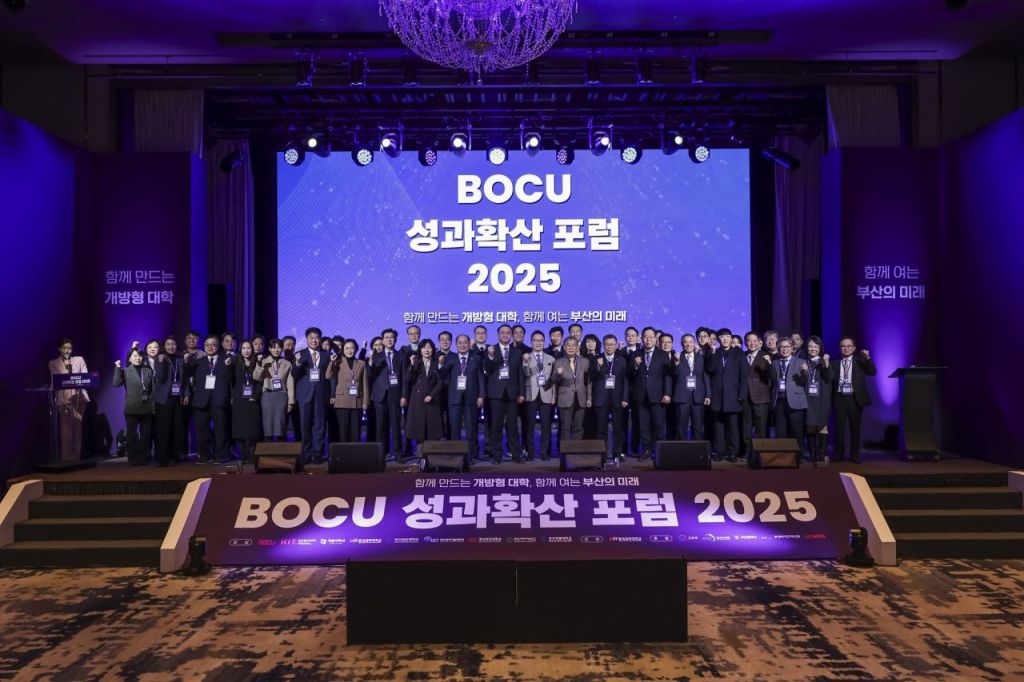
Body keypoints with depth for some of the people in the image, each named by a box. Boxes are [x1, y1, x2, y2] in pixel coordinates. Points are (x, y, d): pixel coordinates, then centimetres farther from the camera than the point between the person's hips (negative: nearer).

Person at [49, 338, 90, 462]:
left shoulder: (79, 360, 14)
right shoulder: (53, 363, 10)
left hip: (79, 397, 2)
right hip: (64, 398, -2)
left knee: (77, 428, 5)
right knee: (66, 429, -8)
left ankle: (76, 456, 10)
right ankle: (66, 457, -5)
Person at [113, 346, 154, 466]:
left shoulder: (148, 371, 10)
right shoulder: (125, 371, 2)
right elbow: (116, 383, -14)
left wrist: (153, 404, 6)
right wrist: (117, 368, -20)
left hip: (147, 408, 3)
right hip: (132, 408, -3)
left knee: (146, 435, 7)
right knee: (132, 435, 4)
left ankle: (144, 458, 15)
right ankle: (133, 459, 10)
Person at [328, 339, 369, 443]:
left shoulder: (361, 364, 9)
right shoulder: (338, 363, 6)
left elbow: (365, 383, 7)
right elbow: (328, 376, -9)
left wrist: (365, 401, 2)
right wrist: (332, 362, -16)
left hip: (357, 401, 1)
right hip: (342, 401, -1)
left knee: (356, 429, 2)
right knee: (343, 429, -1)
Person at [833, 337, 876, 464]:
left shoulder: (860, 361, 4)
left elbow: (872, 372, -10)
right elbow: (830, 381, 2)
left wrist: (868, 358, -20)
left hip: (855, 399, -1)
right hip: (840, 398, 1)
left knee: (855, 427, 6)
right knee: (839, 427, 4)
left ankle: (855, 455, 15)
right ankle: (839, 454, 14)